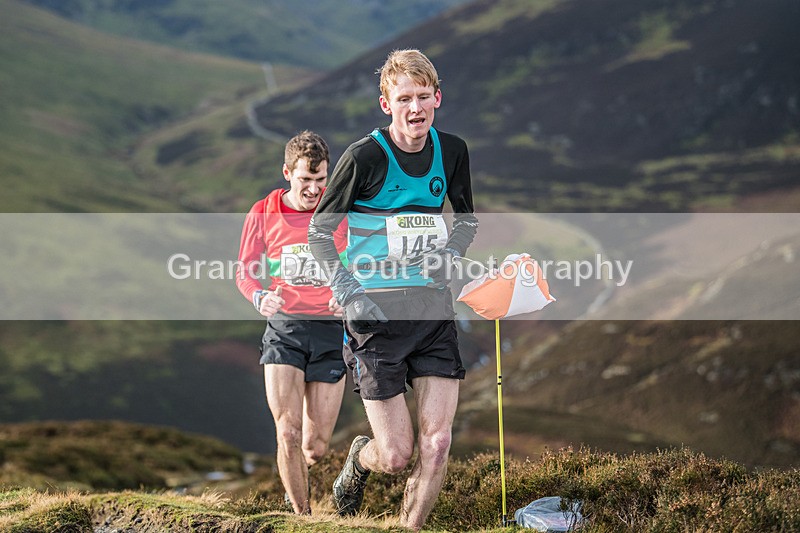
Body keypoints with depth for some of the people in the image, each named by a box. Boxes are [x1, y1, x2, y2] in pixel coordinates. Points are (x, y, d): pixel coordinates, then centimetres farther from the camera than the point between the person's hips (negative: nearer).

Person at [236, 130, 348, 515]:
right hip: (284, 328, 0)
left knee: (316, 446, 3)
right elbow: (245, 272, 8)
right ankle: (301, 515, 1)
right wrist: (261, 298, -14)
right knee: (288, 434, -15)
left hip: (331, 330, 0)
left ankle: (297, 476, 39)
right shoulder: (263, 213, 1)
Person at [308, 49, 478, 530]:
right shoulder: (365, 157, -9)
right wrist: (351, 295, -12)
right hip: (377, 311, -4)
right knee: (396, 456, -5)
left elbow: (467, 219, 22)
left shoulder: (452, 152, 5)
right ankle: (360, 460, 31)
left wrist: (448, 254, 1)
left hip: (434, 308, 4)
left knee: (437, 444, -6)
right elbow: (319, 231, -1)